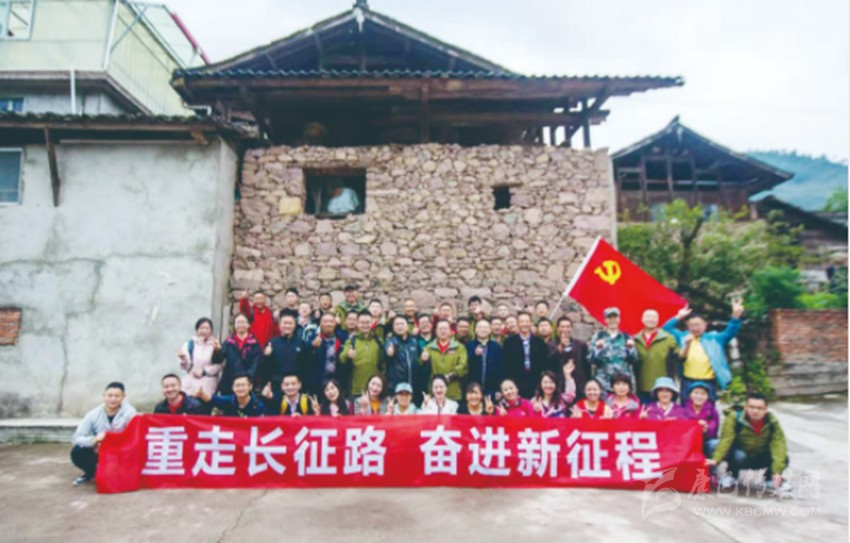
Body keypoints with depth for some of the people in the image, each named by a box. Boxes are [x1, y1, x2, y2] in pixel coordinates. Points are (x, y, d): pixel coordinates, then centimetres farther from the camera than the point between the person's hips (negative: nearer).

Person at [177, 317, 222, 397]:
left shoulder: (216, 345, 2)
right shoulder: (189, 344, 7)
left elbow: (219, 366, -2)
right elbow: (186, 367, 3)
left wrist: (204, 371, -9)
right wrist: (183, 359, -16)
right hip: (190, 385, 1)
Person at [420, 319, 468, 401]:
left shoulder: (459, 347, 6)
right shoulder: (429, 348, 11)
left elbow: (463, 366, -5)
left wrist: (450, 376, -16)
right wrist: (424, 361, -17)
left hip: (454, 394, -1)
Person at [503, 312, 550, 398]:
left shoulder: (539, 342, 10)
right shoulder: (509, 342, 4)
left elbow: (545, 363, 7)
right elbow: (506, 364, 1)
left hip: (536, 383, 2)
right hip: (516, 382, -1)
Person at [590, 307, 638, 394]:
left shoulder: (626, 337, 10)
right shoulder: (598, 336, 5)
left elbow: (633, 360, 7)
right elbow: (593, 360, 0)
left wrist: (631, 348, -10)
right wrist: (597, 348, -17)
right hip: (604, 380, -2)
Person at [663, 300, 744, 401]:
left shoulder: (713, 338, 7)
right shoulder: (682, 337, 9)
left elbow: (729, 332, -2)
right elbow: (666, 329, 8)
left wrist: (735, 316, -17)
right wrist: (679, 317, 1)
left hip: (708, 383, 0)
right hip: (688, 382, 0)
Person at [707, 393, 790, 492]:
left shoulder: (772, 422, -16)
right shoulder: (735, 418, -24)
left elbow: (778, 445, -25)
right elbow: (726, 440, -34)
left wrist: (777, 472, -36)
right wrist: (715, 459, -48)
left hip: (760, 458, 3)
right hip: (741, 455, -3)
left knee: (783, 458, -22)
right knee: (739, 456, -35)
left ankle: (769, 479, 10)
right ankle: (731, 476, -1)